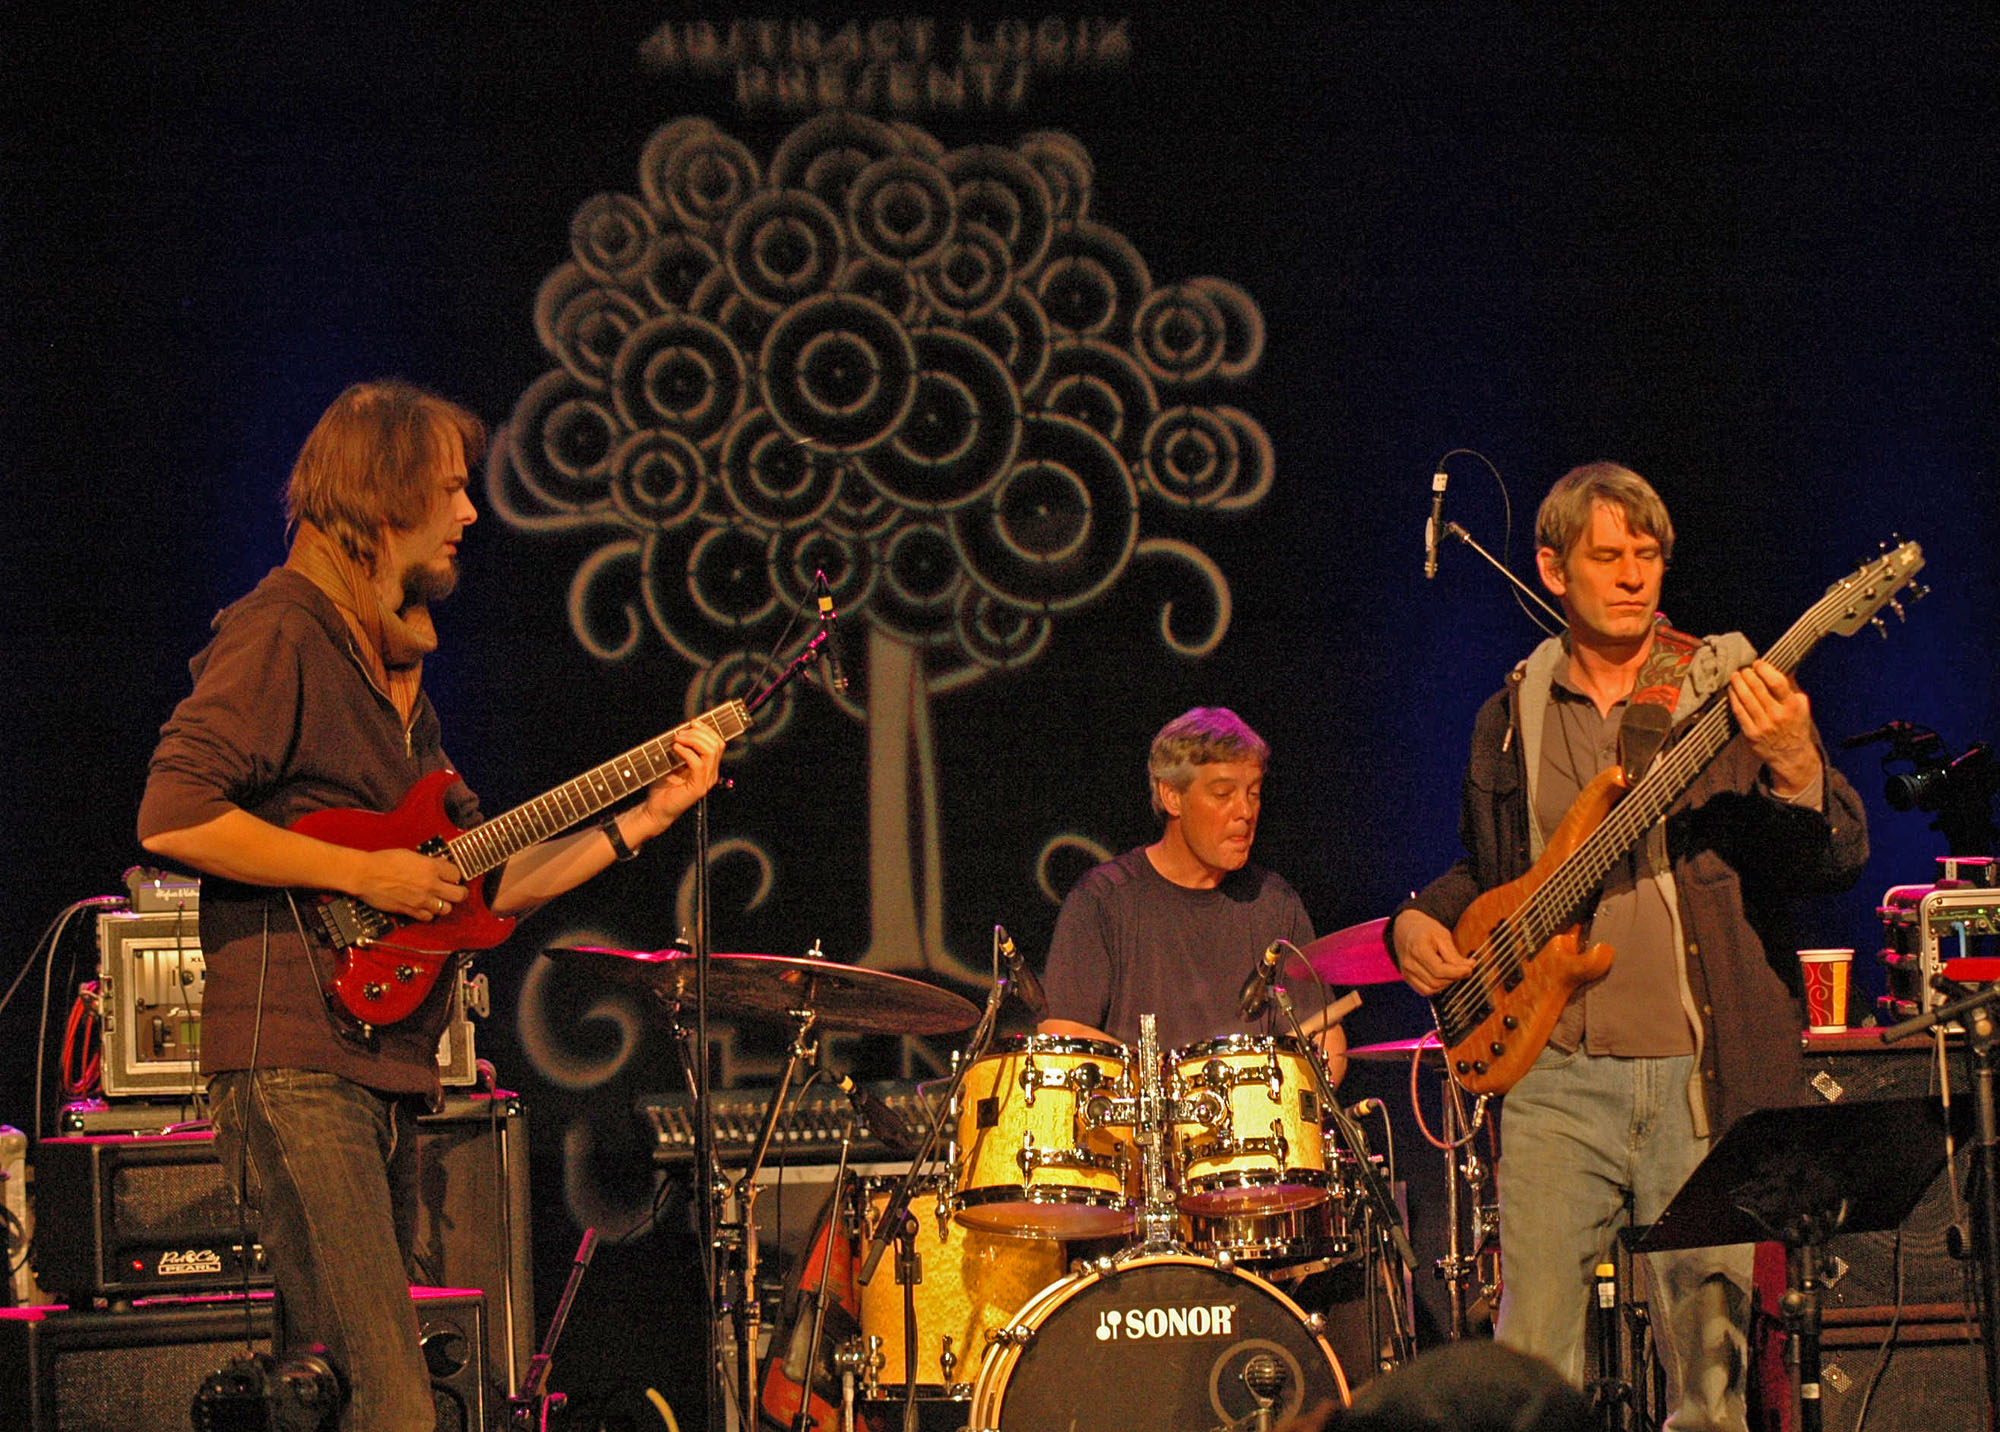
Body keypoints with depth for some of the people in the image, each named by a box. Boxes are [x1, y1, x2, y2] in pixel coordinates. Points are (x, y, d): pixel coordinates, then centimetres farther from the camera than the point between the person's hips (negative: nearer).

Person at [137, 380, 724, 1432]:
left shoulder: (394, 663, 23)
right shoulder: (280, 636, -7)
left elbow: (484, 882, 23)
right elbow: (170, 818, -19)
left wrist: (644, 817, 15)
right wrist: (364, 875, -15)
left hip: (385, 1066, 10)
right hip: (295, 1058, -10)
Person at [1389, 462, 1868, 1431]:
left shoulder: (1734, 689, 3)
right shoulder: (1512, 716, 13)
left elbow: (1840, 860, -5)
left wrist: (1794, 769, -24)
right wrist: (1420, 921, 8)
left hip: (1705, 1076, -2)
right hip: (1558, 1071, 2)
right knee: (1531, 1352, -4)